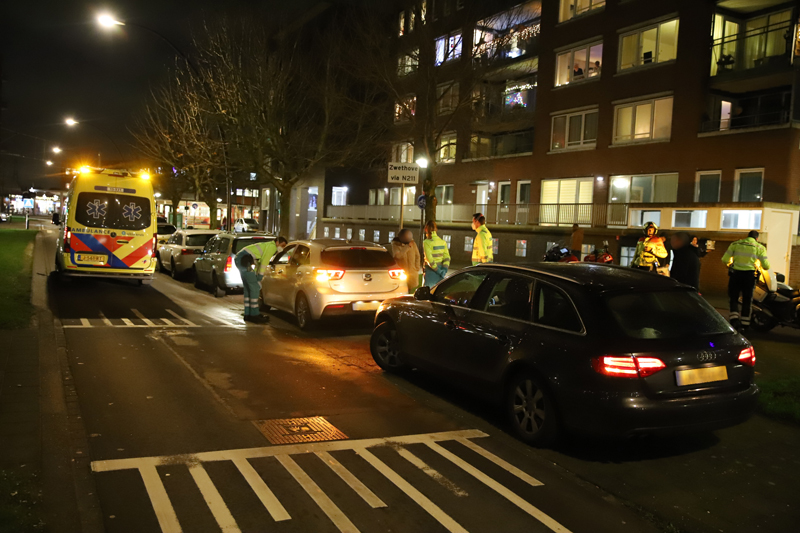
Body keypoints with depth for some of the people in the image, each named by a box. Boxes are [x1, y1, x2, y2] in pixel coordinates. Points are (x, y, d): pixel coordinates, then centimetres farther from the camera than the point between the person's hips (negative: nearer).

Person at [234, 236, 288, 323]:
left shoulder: (267, 245, 27)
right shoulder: (272, 246, -4)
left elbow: (259, 261, 26)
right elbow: (264, 262, -9)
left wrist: (257, 277, 21)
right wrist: (260, 277, -3)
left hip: (239, 259, 11)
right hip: (245, 261, -11)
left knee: (248, 288, 14)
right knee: (255, 288, -7)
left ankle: (248, 314, 17)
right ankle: (254, 315, -5)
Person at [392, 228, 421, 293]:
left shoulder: (413, 243, 4)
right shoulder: (395, 244, -7)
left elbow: (417, 256, 12)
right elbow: (397, 255, -24)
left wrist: (417, 268, 7)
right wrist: (407, 247, -21)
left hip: (412, 273, 3)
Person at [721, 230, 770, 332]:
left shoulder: (735, 244, 3)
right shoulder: (760, 247, 1)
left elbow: (724, 259, 1)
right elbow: (766, 266, -1)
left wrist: (730, 263, 22)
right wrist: (760, 266, 22)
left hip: (735, 274, 0)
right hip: (749, 275, 0)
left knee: (734, 298, 11)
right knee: (747, 300, 11)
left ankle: (734, 319, -9)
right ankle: (744, 324, 14)